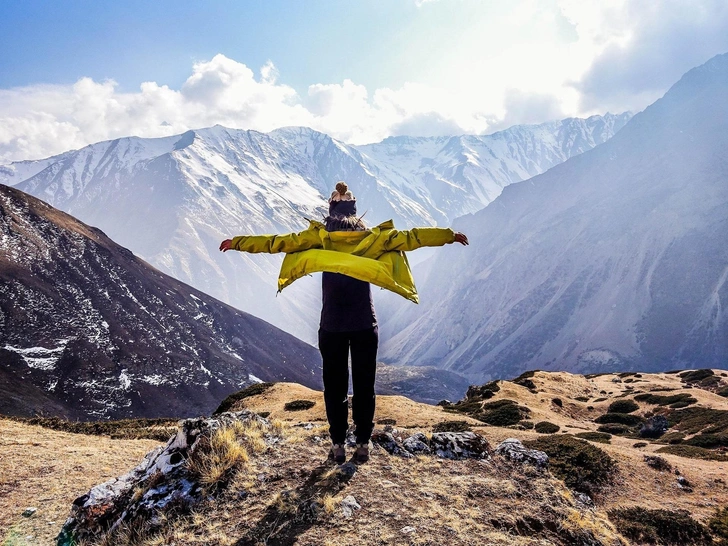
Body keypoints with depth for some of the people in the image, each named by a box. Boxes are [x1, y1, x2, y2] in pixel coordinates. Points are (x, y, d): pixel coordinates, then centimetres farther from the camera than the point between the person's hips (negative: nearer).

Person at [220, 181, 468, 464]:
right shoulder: (374, 237, 0)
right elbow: (409, 237, 3)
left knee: (334, 387, 10)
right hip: (365, 326, 1)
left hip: (331, 326, 0)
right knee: (364, 386, 9)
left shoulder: (319, 236, -2)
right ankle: (363, 445, 12)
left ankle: (338, 445, 13)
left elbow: (279, 241, -1)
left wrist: (238, 242, 7)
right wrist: (450, 235, 12)